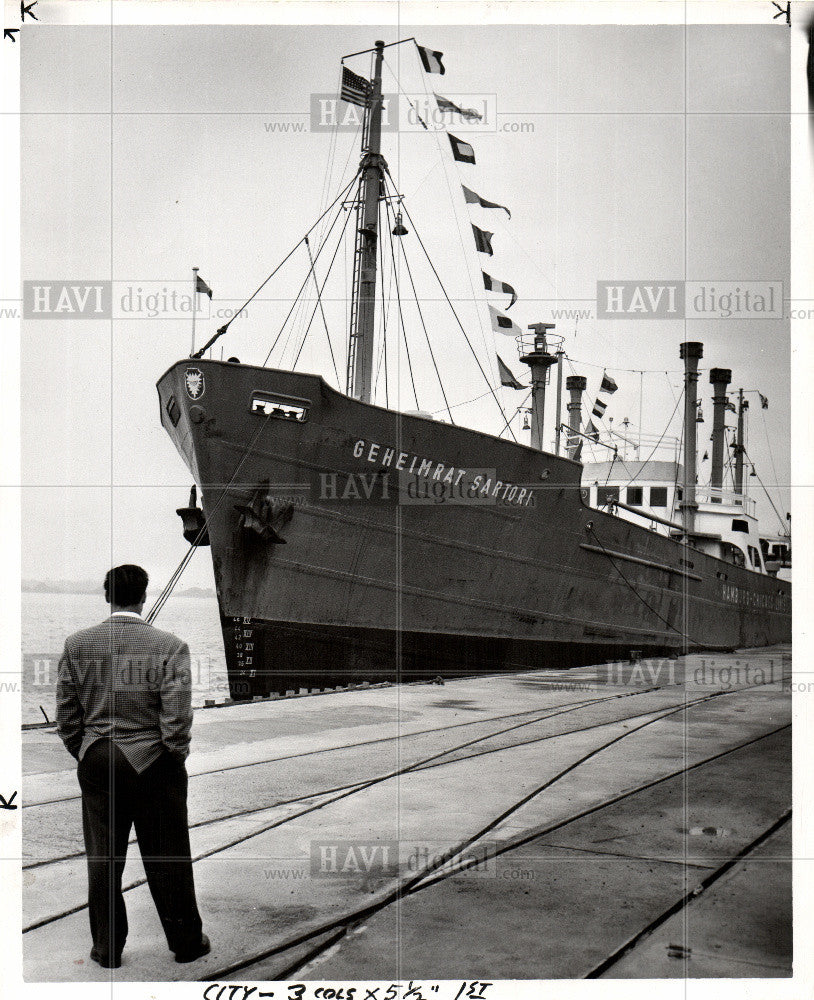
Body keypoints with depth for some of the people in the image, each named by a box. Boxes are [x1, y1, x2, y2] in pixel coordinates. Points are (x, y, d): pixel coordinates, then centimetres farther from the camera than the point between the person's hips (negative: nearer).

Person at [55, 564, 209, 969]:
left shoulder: (76, 644, -4)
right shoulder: (170, 647, -14)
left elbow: (65, 716, 1)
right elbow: (177, 719, -15)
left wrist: (84, 756, 14)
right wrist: (175, 758, 2)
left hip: (96, 764, 3)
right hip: (153, 763, -2)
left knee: (102, 859, 15)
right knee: (168, 859, 11)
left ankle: (106, 947, 27)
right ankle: (185, 941, 25)